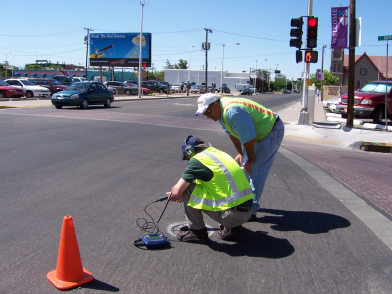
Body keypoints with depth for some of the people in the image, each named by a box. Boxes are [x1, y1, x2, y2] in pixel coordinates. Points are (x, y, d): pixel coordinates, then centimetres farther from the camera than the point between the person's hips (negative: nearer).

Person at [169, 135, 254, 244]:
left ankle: (197, 232, 11)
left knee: (187, 188, -1)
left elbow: (177, 192, -8)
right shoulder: (220, 153, 17)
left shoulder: (197, 160, -7)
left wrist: (173, 195, 16)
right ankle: (232, 226, 18)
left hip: (233, 214, -8)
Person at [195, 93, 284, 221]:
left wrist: (250, 160, -16)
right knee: (244, 167, 13)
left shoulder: (233, 111, -34)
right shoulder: (221, 111, -2)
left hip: (272, 132, -10)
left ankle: (251, 211, -10)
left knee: (256, 170, -14)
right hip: (259, 132, 10)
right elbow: (232, 133, 11)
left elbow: (248, 138, -29)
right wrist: (239, 153, 9)